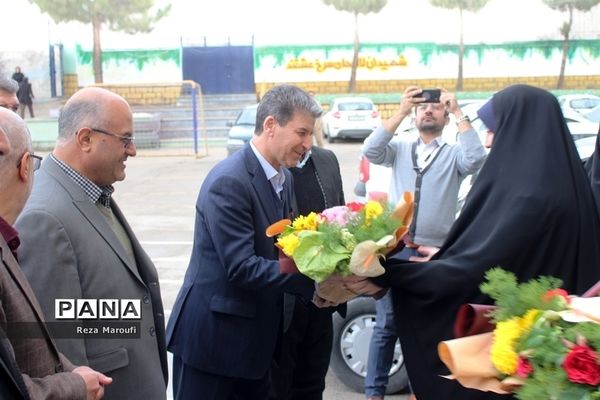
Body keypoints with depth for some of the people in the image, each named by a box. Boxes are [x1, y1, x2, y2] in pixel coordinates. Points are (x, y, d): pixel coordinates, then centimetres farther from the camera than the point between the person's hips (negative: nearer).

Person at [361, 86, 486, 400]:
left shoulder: (454, 154, 5)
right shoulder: (399, 149, 10)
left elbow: (476, 160, -16)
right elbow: (370, 151, -9)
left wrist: (459, 112, -12)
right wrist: (400, 112, -11)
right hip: (395, 250, 1)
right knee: (386, 325, 6)